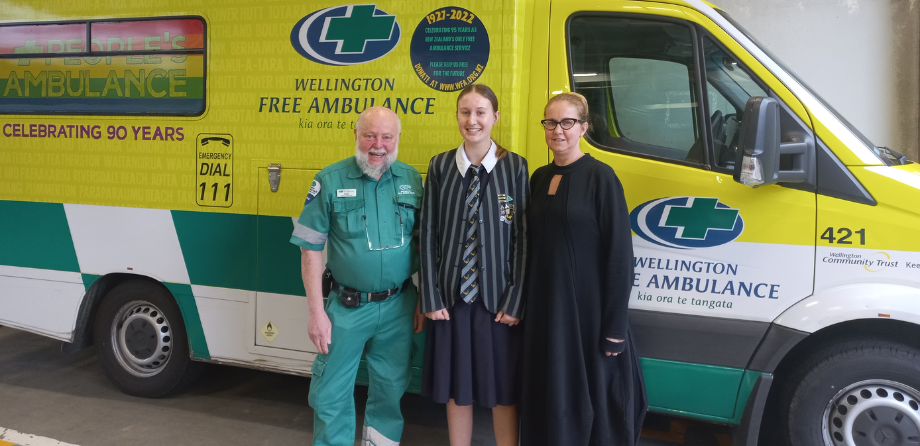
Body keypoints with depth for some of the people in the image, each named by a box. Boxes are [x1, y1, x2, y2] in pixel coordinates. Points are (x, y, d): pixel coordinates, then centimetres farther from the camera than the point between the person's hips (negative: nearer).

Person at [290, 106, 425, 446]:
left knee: (390, 388, 16)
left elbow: (423, 244, 8)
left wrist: (423, 302, 6)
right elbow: (310, 249, -6)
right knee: (331, 395, 5)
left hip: (398, 306, 3)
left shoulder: (411, 179, 2)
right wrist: (316, 312, -9)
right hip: (347, 307, -2)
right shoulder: (330, 180, -7)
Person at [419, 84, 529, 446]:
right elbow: (428, 234, 1)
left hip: (497, 298, -1)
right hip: (451, 297, 2)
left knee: (503, 390, 9)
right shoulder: (440, 166, 2)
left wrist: (514, 301, -8)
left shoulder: (514, 167, -2)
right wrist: (431, 297, -4)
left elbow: (522, 237, -3)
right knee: (456, 388, 13)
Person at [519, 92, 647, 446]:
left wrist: (615, 326, -15)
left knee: (594, 395, 6)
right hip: (545, 307, 6)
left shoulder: (600, 177, -9)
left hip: (589, 307, -5)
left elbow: (620, 253, -12)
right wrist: (526, 302, 9)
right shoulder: (539, 178, 9)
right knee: (551, 394, 13)